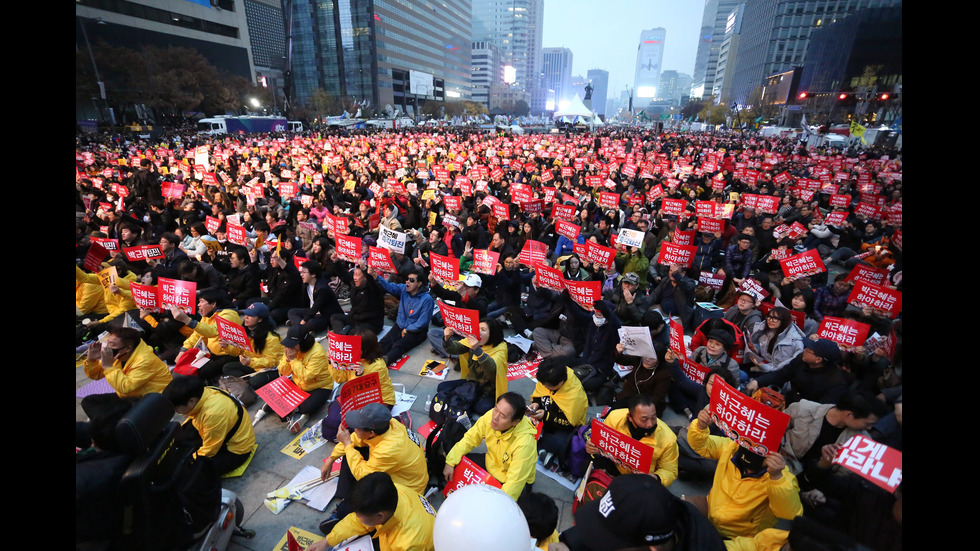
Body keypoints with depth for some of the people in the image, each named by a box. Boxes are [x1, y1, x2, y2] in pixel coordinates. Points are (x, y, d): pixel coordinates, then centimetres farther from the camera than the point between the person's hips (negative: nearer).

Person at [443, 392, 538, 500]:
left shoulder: (524, 443, -37)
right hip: (491, 463, 5)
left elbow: (515, 482, -32)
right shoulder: (491, 415, -23)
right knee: (458, 462, -7)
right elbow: (470, 439, -8)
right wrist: (450, 462, -12)